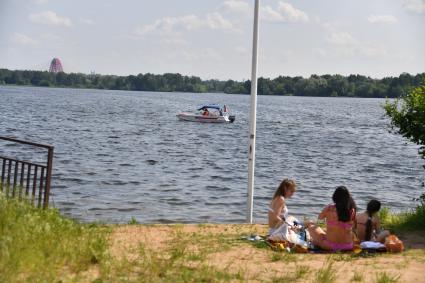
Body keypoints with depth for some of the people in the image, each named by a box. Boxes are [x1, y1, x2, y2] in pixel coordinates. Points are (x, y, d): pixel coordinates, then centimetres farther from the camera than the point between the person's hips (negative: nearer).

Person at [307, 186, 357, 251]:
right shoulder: (352, 210, -8)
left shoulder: (329, 209, -13)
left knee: (311, 227, 17)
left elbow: (320, 217, 9)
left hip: (330, 246, -3)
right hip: (348, 247, 3)